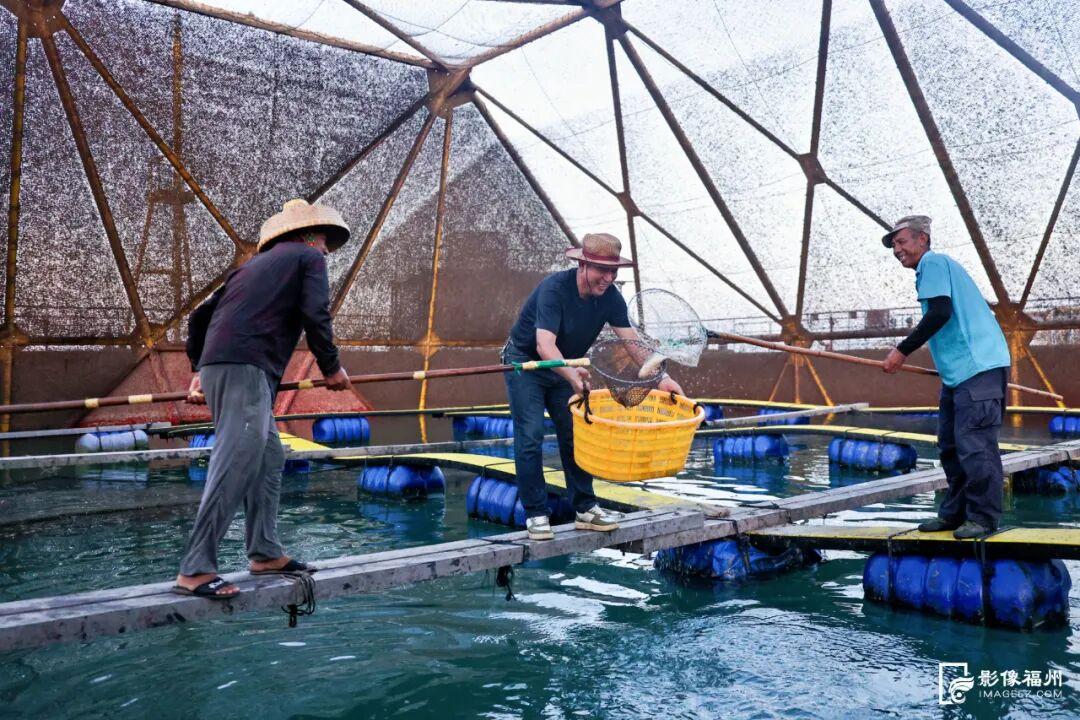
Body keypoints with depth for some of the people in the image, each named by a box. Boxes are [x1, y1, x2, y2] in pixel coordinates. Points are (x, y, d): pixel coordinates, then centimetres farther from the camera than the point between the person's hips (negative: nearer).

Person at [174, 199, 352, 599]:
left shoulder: (254, 264, 30)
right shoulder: (309, 257, 10)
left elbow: (199, 316, 28)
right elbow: (315, 315, -5)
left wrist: (199, 369, 31)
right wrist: (331, 368, 6)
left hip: (217, 366, 9)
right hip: (246, 367, -9)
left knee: (269, 458, 16)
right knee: (235, 465, -13)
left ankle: (265, 552, 19)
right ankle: (195, 570, -15)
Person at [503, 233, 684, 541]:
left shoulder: (610, 297, -12)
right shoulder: (554, 288, -31)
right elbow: (544, 345, -41)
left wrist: (660, 378, -24)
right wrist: (571, 375, -58)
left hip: (566, 368, 6)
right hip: (525, 362, -6)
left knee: (575, 434, 4)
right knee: (530, 437, -11)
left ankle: (584, 509, 12)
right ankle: (536, 515, -3)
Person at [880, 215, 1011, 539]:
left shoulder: (933, 262, -5)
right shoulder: (934, 266, 24)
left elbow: (940, 312, -18)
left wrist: (902, 351, -15)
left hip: (978, 366, -11)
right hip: (958, 370, 11)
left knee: (972, 443, -10)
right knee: (950, 444, 10)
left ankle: (983, 517, -4)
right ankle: (954, 513, 16)